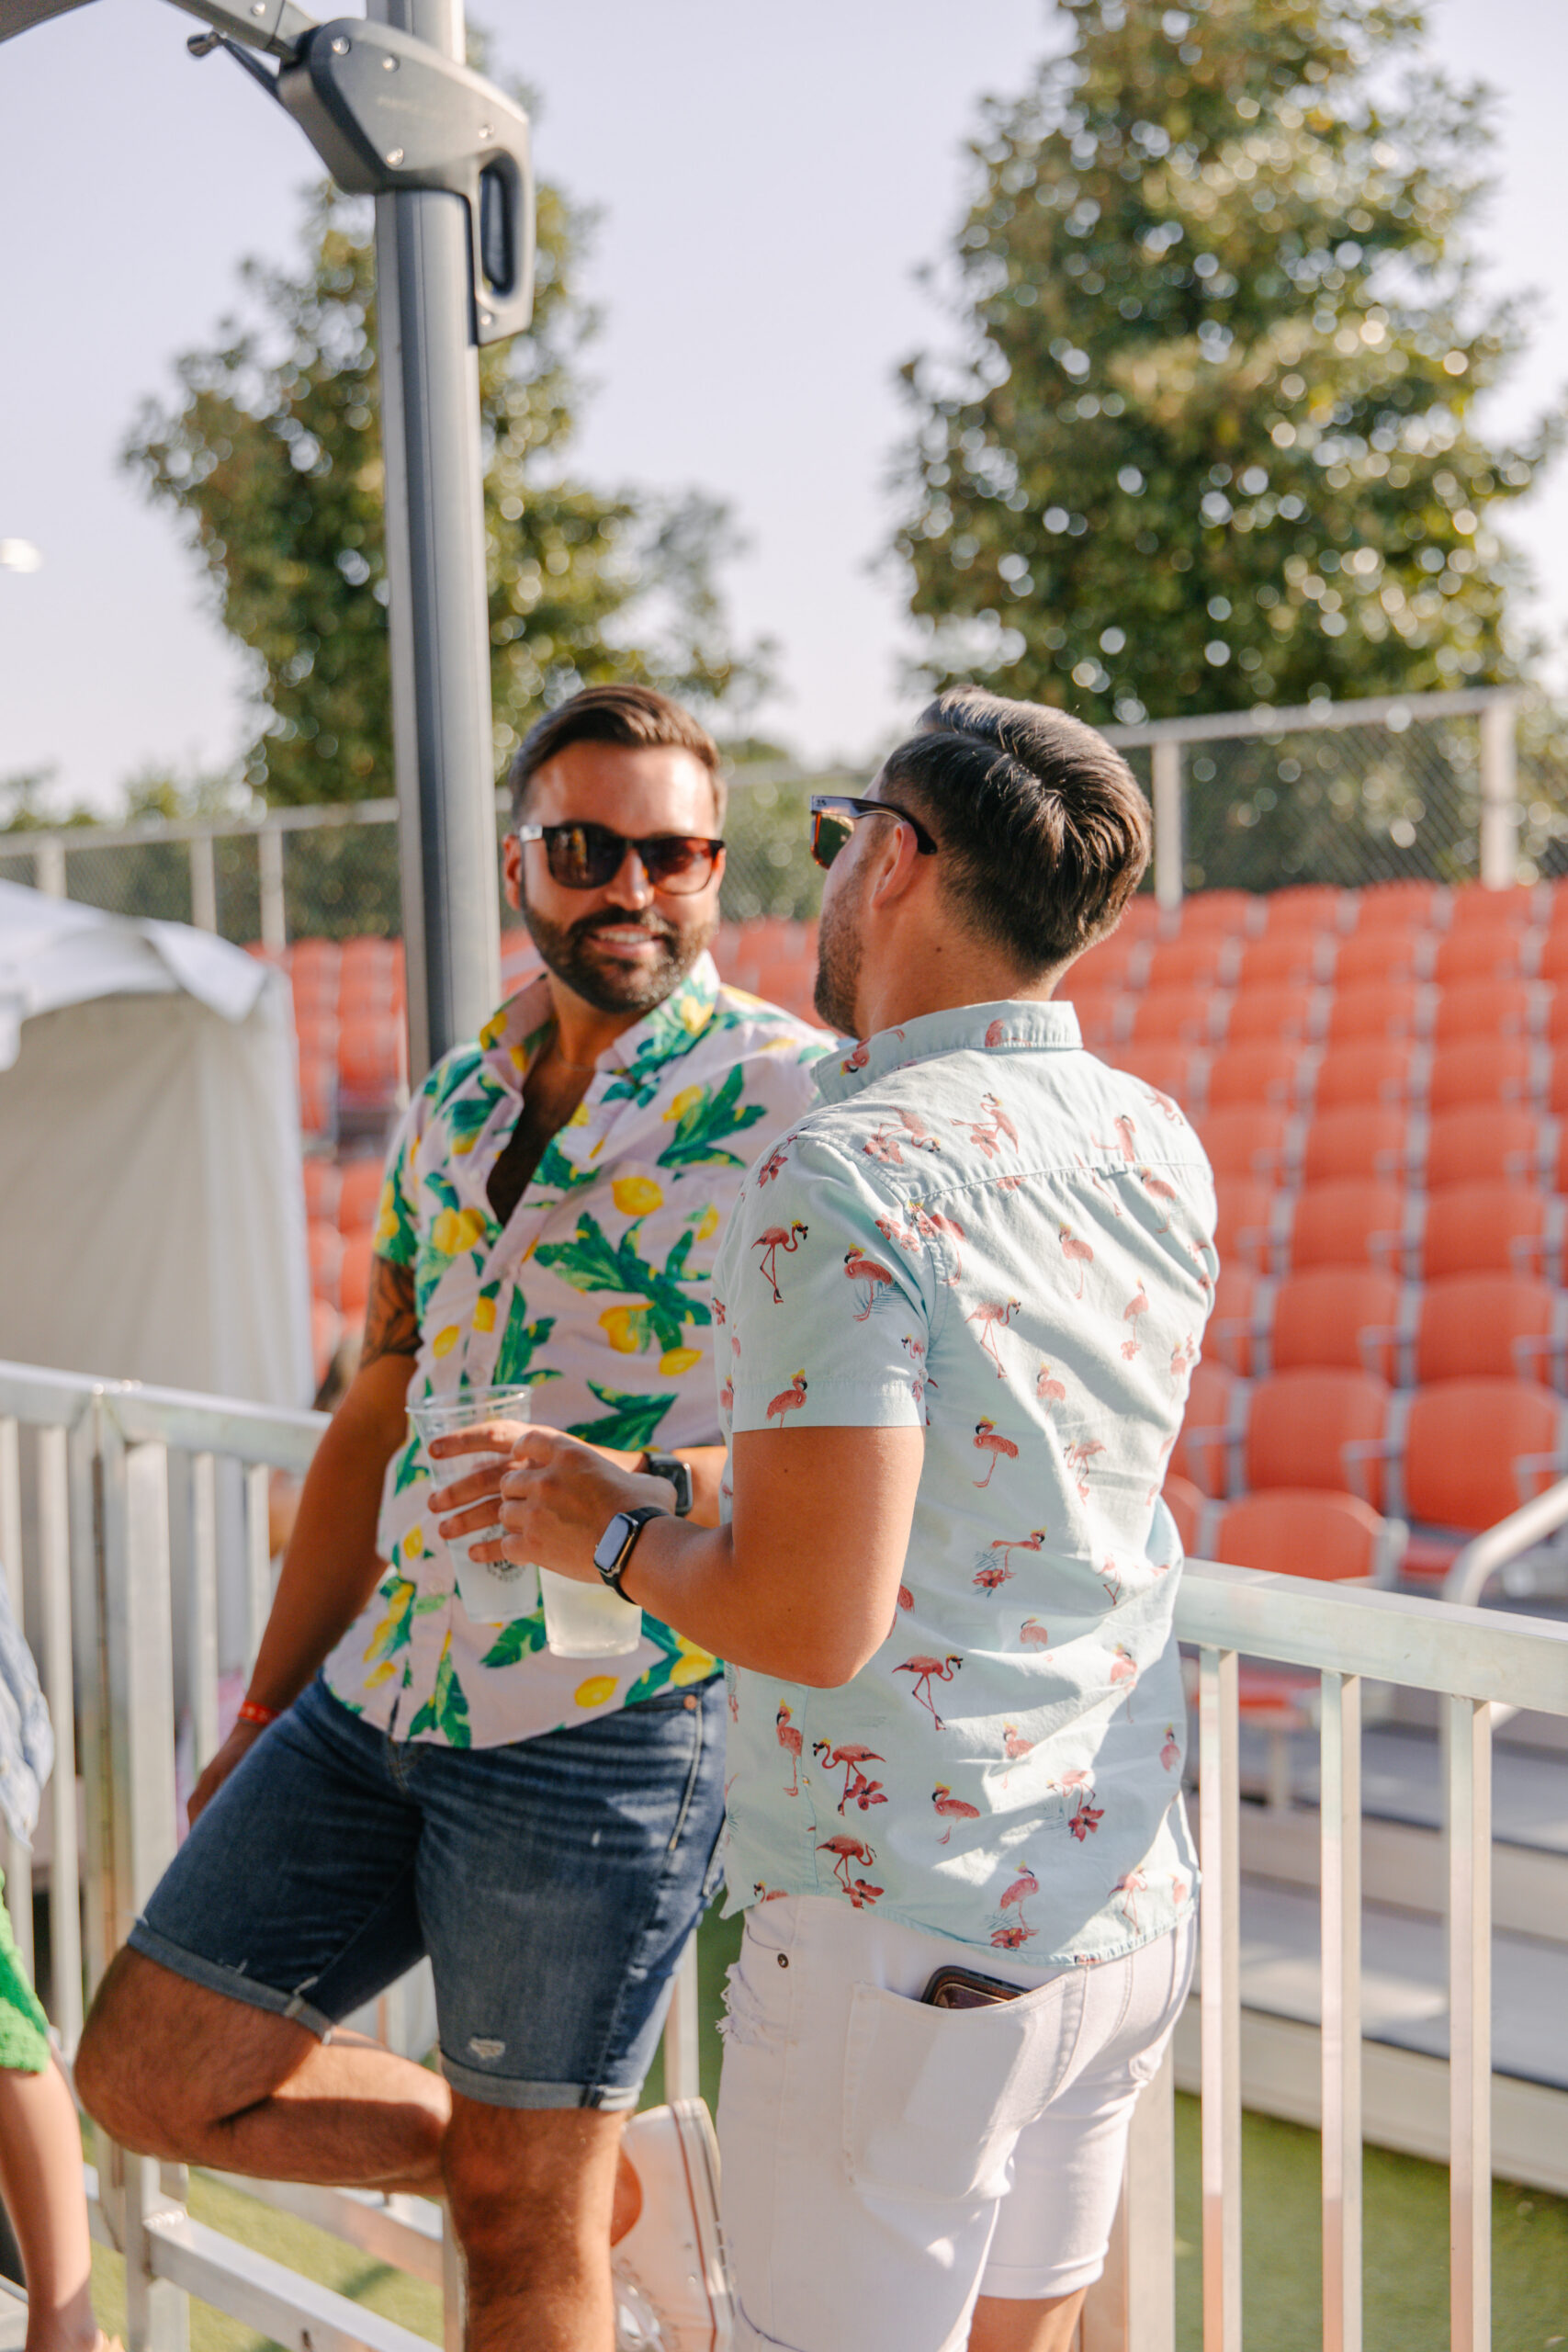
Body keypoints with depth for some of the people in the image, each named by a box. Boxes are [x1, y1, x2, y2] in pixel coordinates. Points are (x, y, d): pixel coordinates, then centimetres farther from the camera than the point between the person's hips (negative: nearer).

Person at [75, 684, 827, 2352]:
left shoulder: (788, 1099, -8)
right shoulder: (449, 1105, 12)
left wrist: (626, 1498, -28)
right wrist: (263, 1717, 20)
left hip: (603, 1729, -7)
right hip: (377, 1700, 7)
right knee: (148, 2077, 11)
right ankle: (583, 2176, 26)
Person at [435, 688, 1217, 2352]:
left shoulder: (843, 1182, -21)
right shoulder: (1158, 1147, 3)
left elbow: (813, 1620, -25)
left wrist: (612, 1536, -6)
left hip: (901, 1946, -7)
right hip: (1123, 1904, 7)